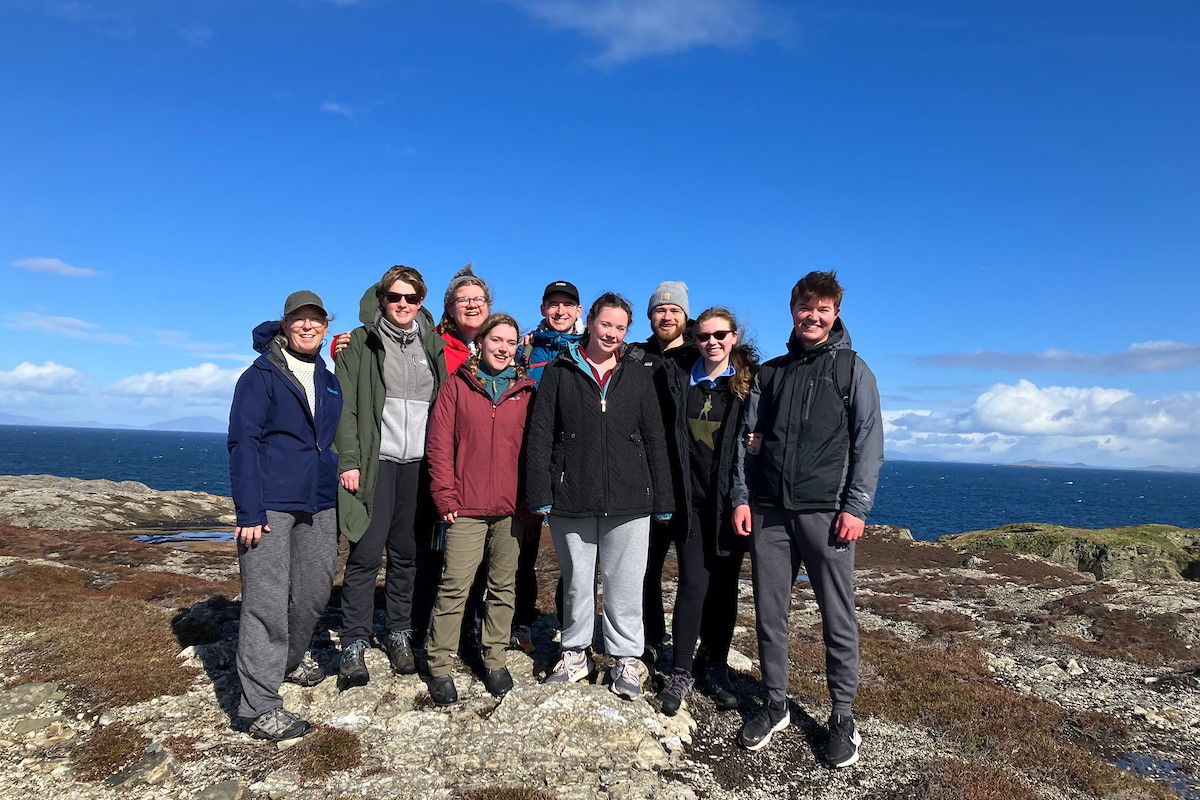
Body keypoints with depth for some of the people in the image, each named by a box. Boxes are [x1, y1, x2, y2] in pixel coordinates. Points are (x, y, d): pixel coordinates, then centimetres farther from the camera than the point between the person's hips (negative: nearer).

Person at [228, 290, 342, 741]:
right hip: (271, 504, -6)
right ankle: (261, 708, 3)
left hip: (318, 503, 6)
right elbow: (243, 442, -10)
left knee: (315, 592, 14)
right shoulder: (262, 375, -4)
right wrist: (249, 511, -17)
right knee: (267, 602, -5)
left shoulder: (329, 380, 14)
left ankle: (292, 659, 39)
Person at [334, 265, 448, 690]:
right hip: (376, 461, -3)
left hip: (420, 463, 3)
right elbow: (346, 406, -1)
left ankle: (400, 634, 21)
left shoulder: (432, 345, 14)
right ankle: (355, 646, 5)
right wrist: (349, 460, -10)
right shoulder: (361, 343, 4)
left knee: (411, 553, 7)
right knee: (365, 553, -5)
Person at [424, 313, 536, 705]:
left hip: (511, 509, 2)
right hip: (466, 507, -2)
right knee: (454, 587, -2)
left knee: (503, 586, 10)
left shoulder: (526, 390, 8)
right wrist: (445, 497, -6)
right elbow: (440, 444, 0)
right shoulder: (457, 386, 4)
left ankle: (495, 660, 24)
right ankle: (440, 668, 10)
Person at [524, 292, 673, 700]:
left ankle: (627, 658, 20)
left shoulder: (639, 374, 9)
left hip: (628, 500, 0)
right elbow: (539, 436, 1)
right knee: (576, 580, 12)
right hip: (571, 499, 0)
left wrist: (662, 499, 5)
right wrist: (541, 494, -7)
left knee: (625, 583, 5)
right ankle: (576, 652, 28)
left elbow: (654, 438, 9)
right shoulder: (560, 372, 5)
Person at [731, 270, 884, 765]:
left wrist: (856, 506, -9)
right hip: (769, 510, 3)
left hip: (826, 512, -3)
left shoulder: (853, 370, 6)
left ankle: (843, 716, 18)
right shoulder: (771, 372, 14)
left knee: (838, 617, 3)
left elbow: (869, 443, 0)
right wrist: (742, 498, 2)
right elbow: (750, 439, 12)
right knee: (769, 613, 7)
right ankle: (775, 705, 22)